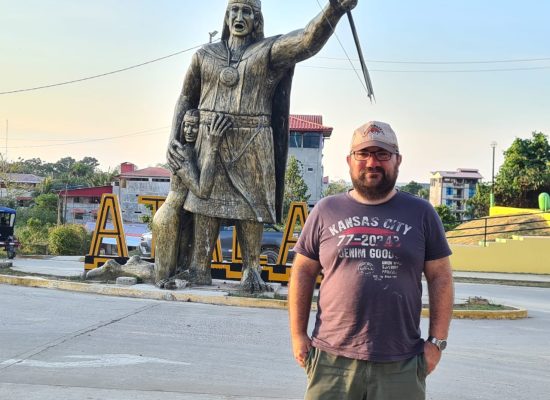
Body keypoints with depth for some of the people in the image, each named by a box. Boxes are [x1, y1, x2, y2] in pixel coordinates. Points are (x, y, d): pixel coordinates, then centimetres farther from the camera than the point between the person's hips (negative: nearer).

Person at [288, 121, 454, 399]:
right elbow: (303, 273, 9)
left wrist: (437, 341, 1)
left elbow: (440, 278, 7)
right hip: (332, 360, 0)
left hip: (401, 365, 0)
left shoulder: (421, 213, 7)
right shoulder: (326, 211, 8)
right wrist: (298, 335, 3)